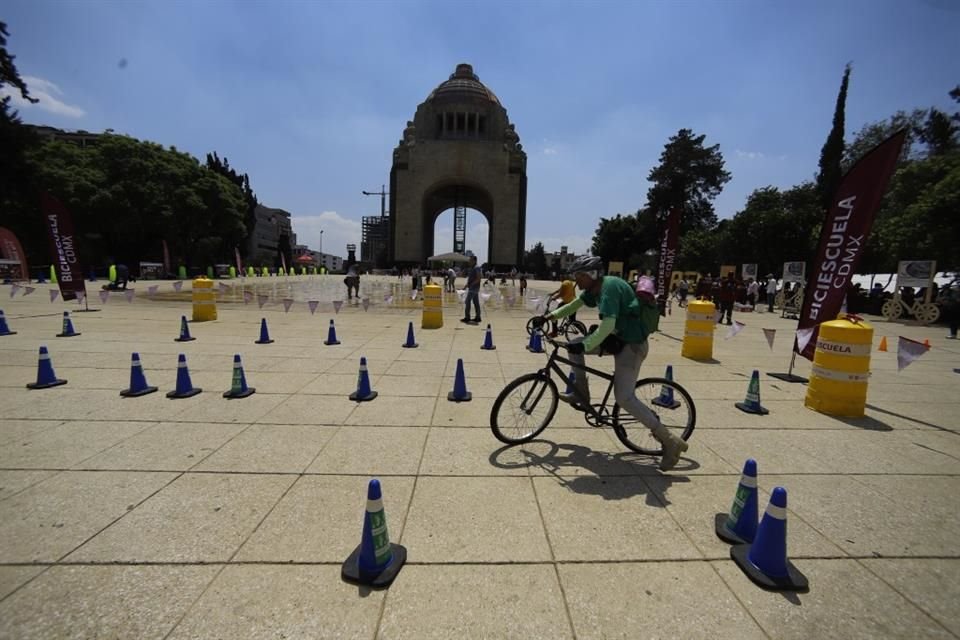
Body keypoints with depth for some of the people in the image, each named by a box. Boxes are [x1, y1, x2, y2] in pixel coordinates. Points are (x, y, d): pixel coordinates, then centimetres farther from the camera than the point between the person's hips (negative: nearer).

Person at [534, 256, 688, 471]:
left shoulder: (609, 287, -23)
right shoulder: (595, 288, 6)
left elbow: (608, 325, -33)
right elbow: (575, 304, 19)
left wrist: (585, 346, -35)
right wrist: (551, 315, 9)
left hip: (632, 344, -9)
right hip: (618, 338, 9)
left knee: (624, 397, -14)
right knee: (574, 345, 7)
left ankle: (670, 440, -4)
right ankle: (581, 393, 18)